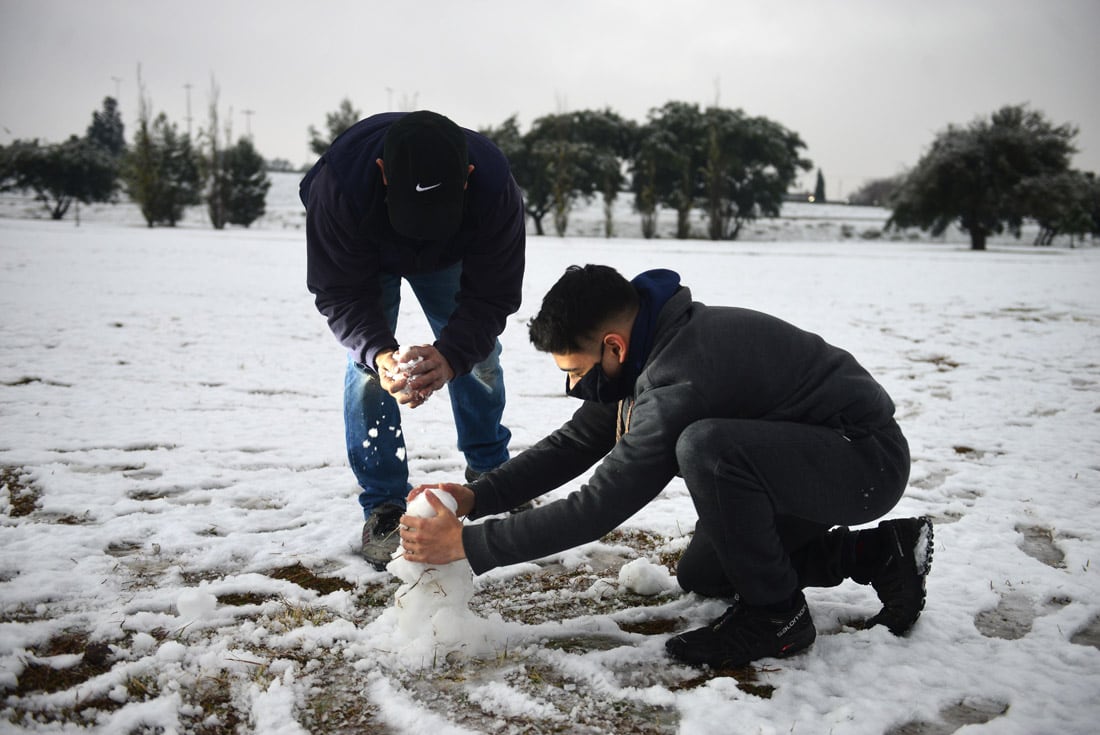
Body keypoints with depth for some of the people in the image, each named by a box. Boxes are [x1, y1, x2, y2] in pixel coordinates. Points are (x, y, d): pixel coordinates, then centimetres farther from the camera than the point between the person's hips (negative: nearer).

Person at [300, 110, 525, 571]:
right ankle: (383, 508, -4)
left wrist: (451, 356, -52)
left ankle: (489, 474, 27)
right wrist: (380, 354, -53)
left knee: (480, 355, 2)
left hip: (448, 258, 2)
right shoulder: (338, 182, -44)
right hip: (363, 260, -1)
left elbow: (491, 296, -33)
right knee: (367, 366, -15)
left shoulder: (496, 187, -41)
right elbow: (340, 292, -34)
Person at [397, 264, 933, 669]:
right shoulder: (652, 340, -3)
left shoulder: (683, 375, -33)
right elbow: (575, 442, 4)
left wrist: (468, 544, -25)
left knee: (705, 445, -35)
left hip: (868, 457, -10)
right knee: (699, 574, 12)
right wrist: (478, 496, -7)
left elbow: (600, 505, -30)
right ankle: (879, 554, 16)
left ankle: (775, 612, -11)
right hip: (805, 458, 10)